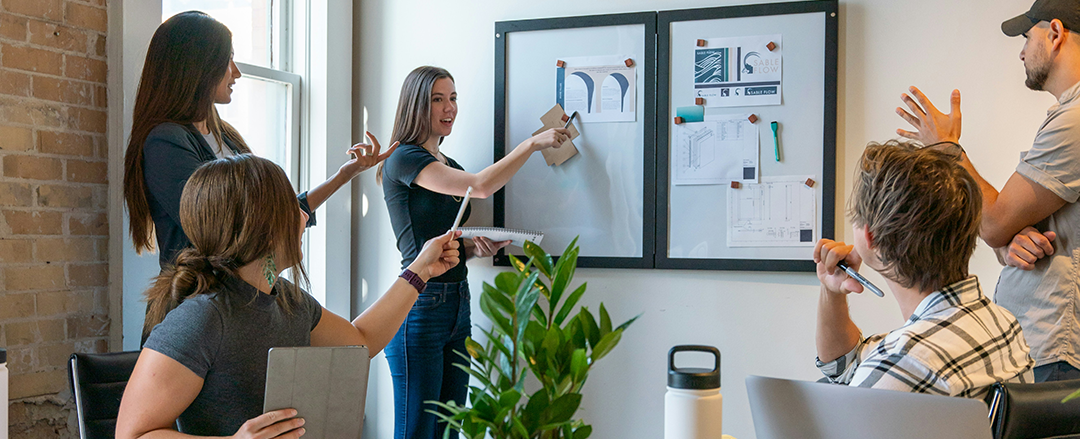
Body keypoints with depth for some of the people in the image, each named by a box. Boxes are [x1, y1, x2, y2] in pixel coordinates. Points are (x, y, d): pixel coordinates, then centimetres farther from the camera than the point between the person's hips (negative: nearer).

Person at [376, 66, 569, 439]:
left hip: (458, 303, 8)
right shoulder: (404, 158, -7)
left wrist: (479, 248, 3)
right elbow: (480, 187, -18)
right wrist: (533, 143, -9)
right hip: (420, 306, -8)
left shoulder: (451, 168, 19)